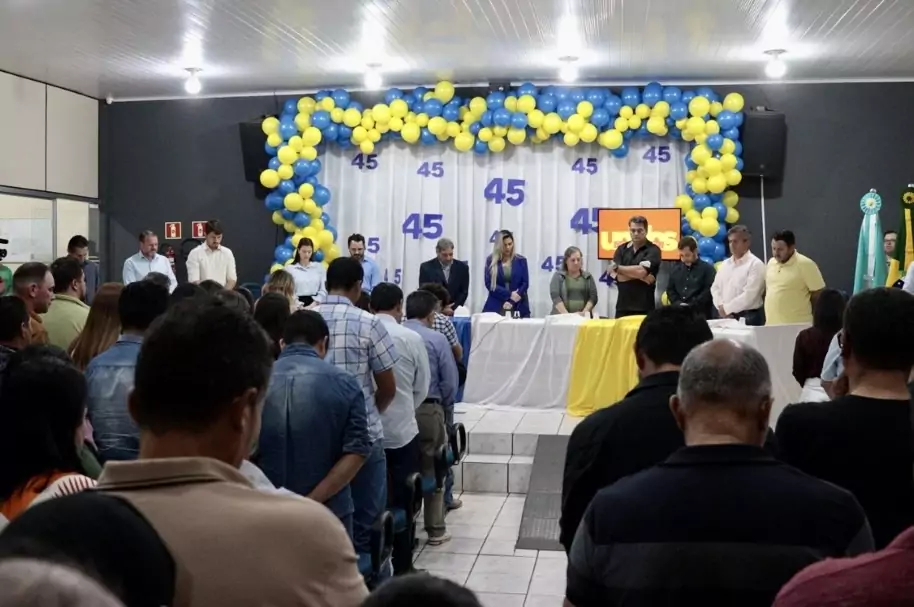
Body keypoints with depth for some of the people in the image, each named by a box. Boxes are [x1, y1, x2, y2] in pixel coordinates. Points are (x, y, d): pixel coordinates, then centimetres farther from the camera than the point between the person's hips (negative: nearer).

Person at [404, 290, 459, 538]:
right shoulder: (437, 339, -6)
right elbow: (450, 381, -5)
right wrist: (445, 409, 10)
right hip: (428, 410, -3)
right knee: (432, 469, 7)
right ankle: (435, 530, 13)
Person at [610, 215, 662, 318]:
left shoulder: (653, 250, -3)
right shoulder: (621, 249, 10)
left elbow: (642, 271, -18)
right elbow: (614, 275, -3)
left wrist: (617, 267, -6)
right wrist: (640, 276, -13)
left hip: (644, 307, -4)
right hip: (622, 306, 4)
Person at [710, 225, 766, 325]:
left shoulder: (755, 264, -7)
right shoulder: (724, 264, 14)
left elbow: (749, 294, -16)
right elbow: (715, 288, 12)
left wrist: (727, 308, -14)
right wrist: (721, 307, -6)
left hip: (748, 317, -6)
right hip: (725, 316, 6)